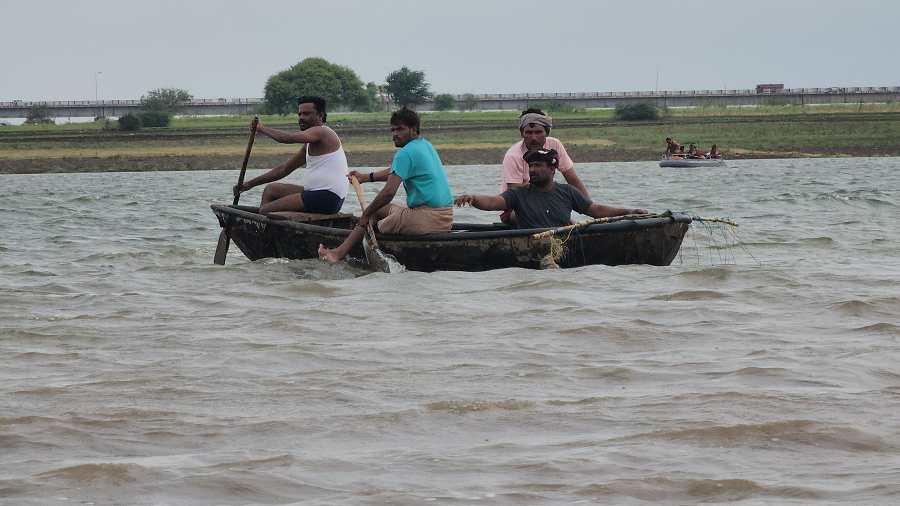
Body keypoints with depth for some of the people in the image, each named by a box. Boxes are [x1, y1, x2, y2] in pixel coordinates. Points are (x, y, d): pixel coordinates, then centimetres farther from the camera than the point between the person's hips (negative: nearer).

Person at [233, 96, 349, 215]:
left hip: (327, 199, -11)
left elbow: (287, 138, -26)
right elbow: (284, 169, 26)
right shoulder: (309, 145, 21)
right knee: (271, 190, 21)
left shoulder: (321, 132, -11)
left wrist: (261, 128, -9)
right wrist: (250, 184, 25)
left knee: (266, 210, -14)